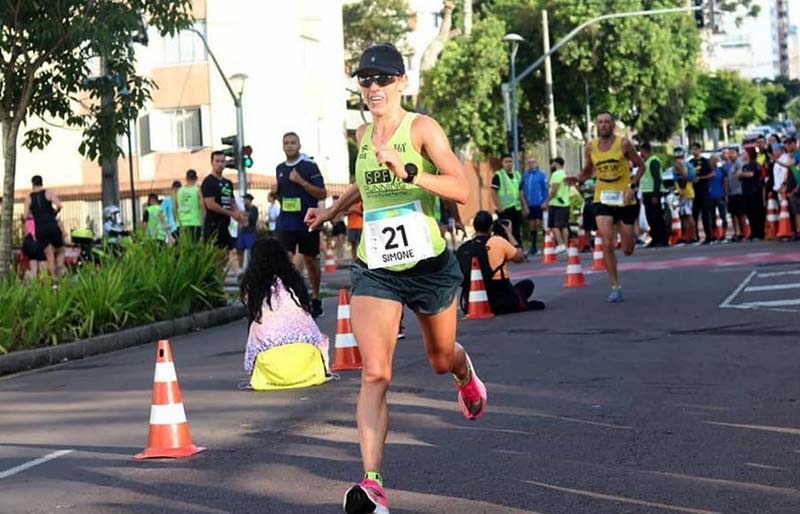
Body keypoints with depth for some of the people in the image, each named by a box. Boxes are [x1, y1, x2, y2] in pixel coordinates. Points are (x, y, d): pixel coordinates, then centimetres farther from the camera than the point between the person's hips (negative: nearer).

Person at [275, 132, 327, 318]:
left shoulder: (310, 166, -5)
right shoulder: (280, 169, 11)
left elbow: (322, 194, -10)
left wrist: (302, 182, -19)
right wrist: (275, 194, 4)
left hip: (307, 222, -3)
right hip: (286, 223, 3)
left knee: (311, 261, 9)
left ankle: (316, 300, 23)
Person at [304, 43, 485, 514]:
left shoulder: (422, 128, -10)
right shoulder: (363, 135, 7)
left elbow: (462, 190, -21)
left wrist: (408, 171, -32)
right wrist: (332, 211, 30)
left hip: (428, 263, -3)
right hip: (375, 268, 3)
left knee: (441, 358, 20)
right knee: (375, 373, -14)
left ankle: (466, 375, 60)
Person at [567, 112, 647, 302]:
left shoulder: (623, 143, -6)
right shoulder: (590, 147, 2)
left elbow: (640, 165, 2)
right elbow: (587, 171, 16)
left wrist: (633, 186, -12)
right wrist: (578, 179, -6)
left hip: (625, 199, -1)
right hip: (603, 199, 1)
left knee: (628, 250, 6)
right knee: (607, 244, -16)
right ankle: (615, 287, -6)